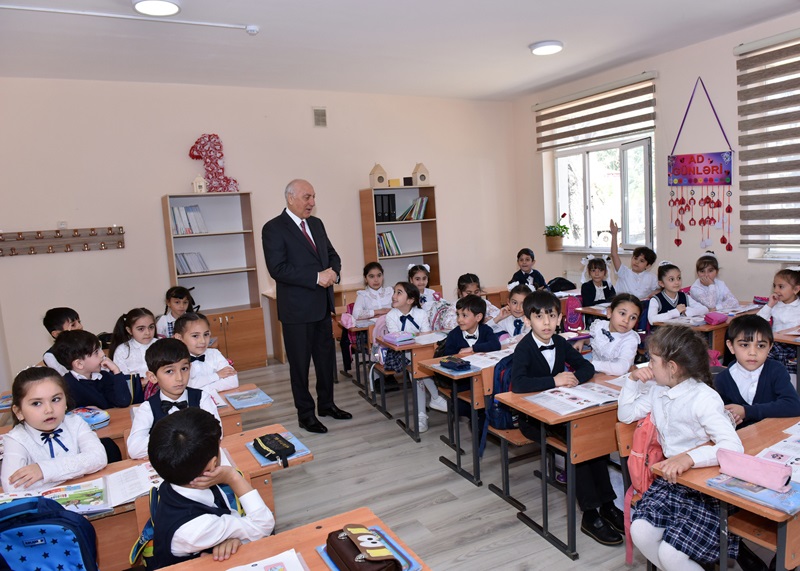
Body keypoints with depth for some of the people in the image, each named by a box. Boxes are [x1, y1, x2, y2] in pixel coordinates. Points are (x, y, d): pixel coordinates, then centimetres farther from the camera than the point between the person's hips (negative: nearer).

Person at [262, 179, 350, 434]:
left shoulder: (316, 224, 11)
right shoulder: (274, 228, -11)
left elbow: (332, 255, 16)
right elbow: (277, 268, -20)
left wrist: (333, 272, -7)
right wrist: (316, 277, -22)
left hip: (322, 306, 7)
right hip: (296, 308, -7)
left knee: (326, 357, 16)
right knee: (300, 363, 5)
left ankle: (326, 404, 33)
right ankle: (305, 414, 20)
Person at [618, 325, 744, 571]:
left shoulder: (704, 398, -19)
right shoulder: (658, 390, 5)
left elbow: (733, 446, -30)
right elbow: (626, 414, 17)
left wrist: (689, 458, -44)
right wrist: (633, 380, 3)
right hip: (670, 479, 7)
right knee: (640, 531, -16)